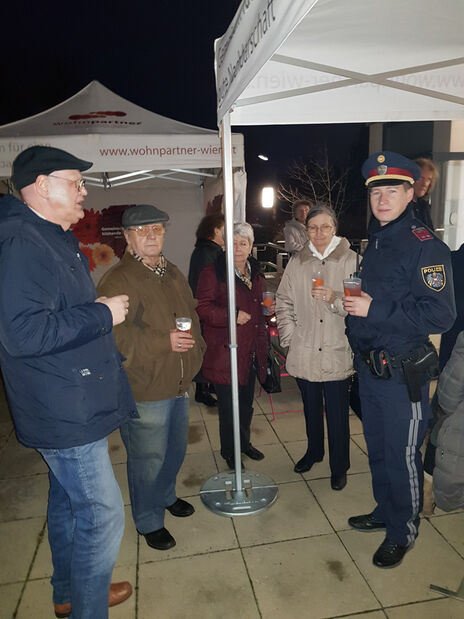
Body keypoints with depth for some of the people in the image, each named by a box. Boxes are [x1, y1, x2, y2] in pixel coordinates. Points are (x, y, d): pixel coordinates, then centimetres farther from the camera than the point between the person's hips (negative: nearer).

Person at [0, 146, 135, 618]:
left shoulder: (55, 239, 14)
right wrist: (102, 314, -23)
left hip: (71, 404, 11)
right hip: (64, 412, -11)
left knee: (68, 502, 24)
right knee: (102, 514, 0)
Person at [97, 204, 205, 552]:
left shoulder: (173, 274, 12)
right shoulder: (118, 280, -15)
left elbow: (192, 317, 21)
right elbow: (114, 335, -24)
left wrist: (195, 349, 10)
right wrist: (164, 342, -25)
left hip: (179, 385, 8)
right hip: (144, 391, -8)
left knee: (176, 449, 23)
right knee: (148, 458, 6)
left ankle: (166, 496, 50)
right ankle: (149, 522, 30)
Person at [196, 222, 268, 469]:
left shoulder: (255, 273, 15)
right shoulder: (213, 272, -9)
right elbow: (203, 308, -16)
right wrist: (233, 316, -21)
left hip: (251, 352, 7)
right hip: (226, 353, -7)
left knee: (246, 403, 19)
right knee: (229, 407, 2)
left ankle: (244, 442, 40)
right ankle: (230, 452, 23)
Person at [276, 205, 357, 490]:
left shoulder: (352, 260, -6)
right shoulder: (297, 262, 5)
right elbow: (284, 301, 11)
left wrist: (336, 299, -25)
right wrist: (289, 335, 3)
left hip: (337, 353, -3)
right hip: (305, 354, 3)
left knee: (337, 415, 7)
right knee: (311, 409, 21)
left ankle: (339, 467, 29)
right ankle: (314, 452, 44)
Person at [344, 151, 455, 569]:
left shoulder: (424, 245, -16)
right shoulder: (375, 240, 11)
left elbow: (440, 315, -24)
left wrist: (374, 309, -24)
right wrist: (355, 306, 8)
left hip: (402, 373, -8)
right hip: (370, 368, 8)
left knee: (402, 456, 8)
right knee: (377, 449, 21)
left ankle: (403, 530, 30)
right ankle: (385, 512, 42)